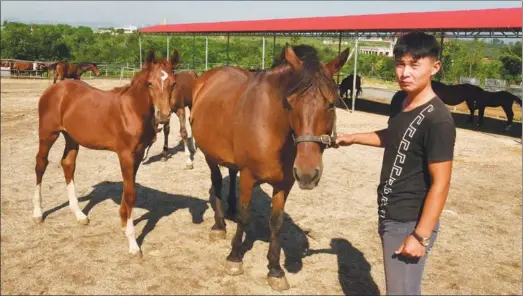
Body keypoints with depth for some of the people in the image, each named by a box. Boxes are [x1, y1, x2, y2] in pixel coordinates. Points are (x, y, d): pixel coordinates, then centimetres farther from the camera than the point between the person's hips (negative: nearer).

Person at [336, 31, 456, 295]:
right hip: (389, 215, 8)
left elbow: (440, 184, -23)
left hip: (410, 223, -8)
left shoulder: (437, 119, -24)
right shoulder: (399, 101, 1)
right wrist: (353, 138, 17)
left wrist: (421, 236, -21)